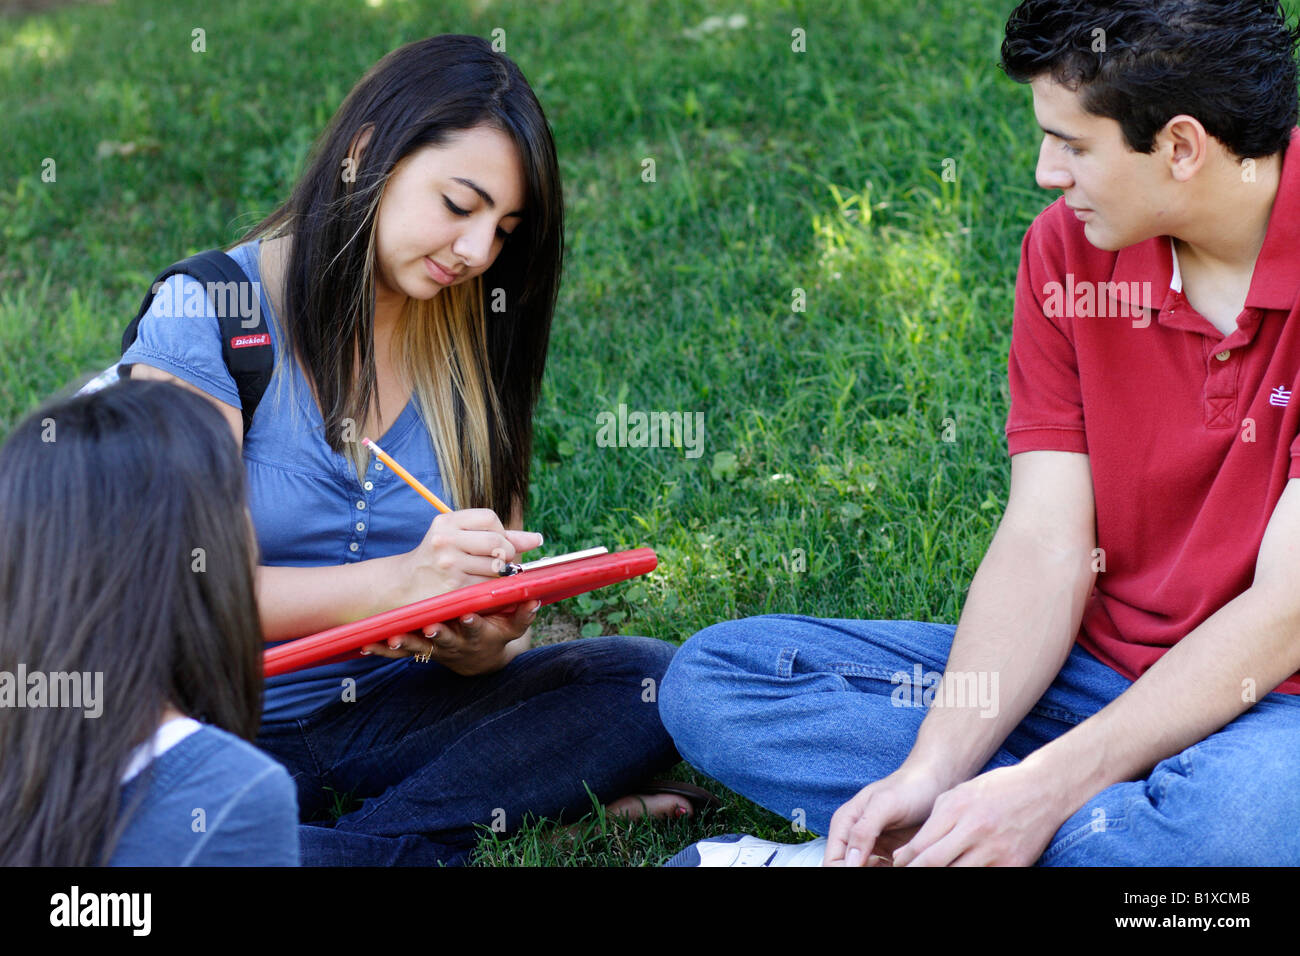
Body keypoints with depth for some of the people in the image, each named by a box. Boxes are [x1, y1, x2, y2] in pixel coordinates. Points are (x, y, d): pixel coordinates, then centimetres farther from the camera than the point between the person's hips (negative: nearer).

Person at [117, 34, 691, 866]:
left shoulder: (468, 342, 6)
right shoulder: (208, 313, -9)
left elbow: (488, 586, 5)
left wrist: (486, 643, -20)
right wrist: (401, 582, -27)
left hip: (391, 709, 5)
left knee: (647, 680, -17)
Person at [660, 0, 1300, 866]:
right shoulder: (1067, 247, 1)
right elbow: (1045, 546, -4)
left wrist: (1046, 787, -26)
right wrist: (933, 770, -18)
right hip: (1099, 672, 6)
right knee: (712, 677, -5)